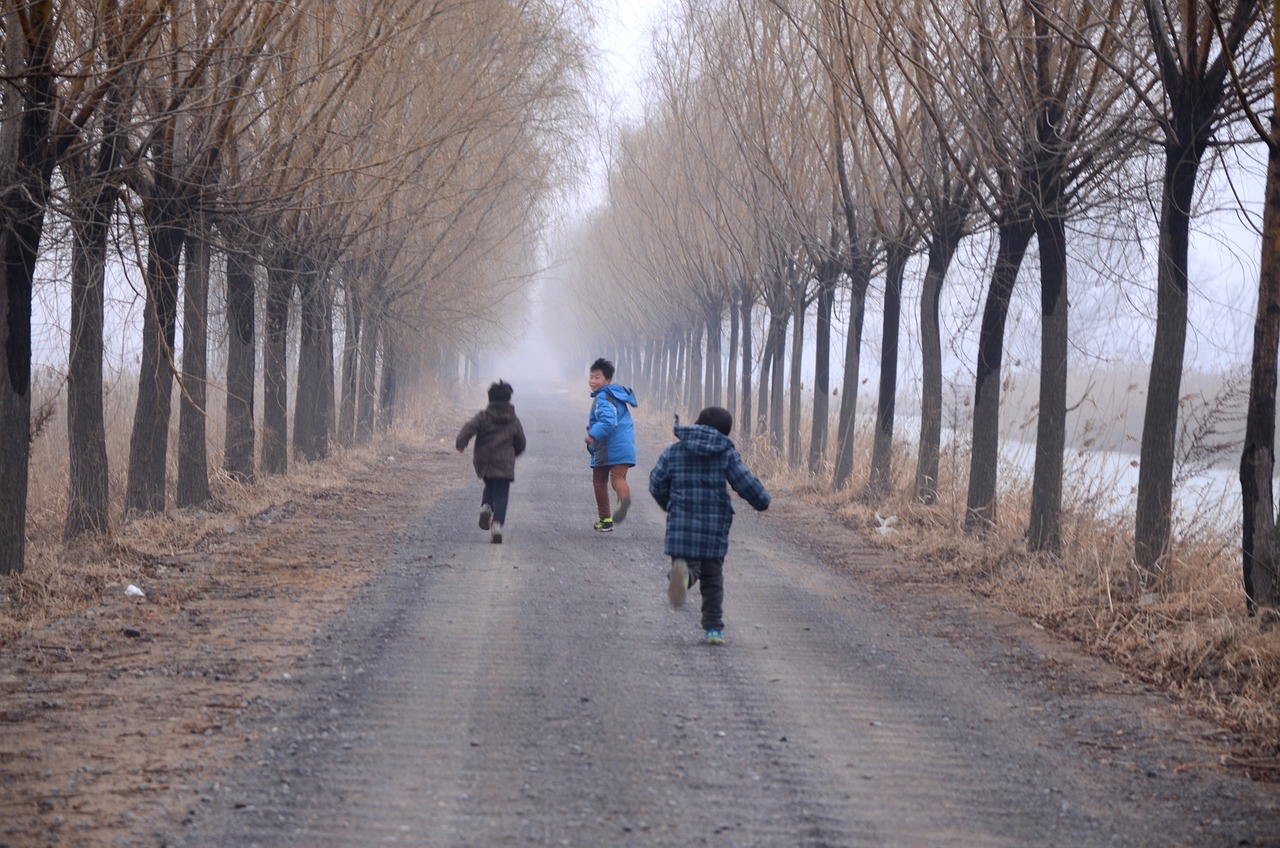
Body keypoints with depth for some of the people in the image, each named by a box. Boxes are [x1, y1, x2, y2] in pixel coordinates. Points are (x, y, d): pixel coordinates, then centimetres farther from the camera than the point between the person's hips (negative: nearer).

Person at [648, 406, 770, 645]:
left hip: (681, 526, 0)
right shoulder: (726, 454, 0)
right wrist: (762, 500, 15)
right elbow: (746, 484, -5)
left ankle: (682, 572, -34)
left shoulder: (674, 452, 5)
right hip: (715, 527, 0)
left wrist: (669, 506, 24)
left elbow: (657, 484, 5)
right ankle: (713, 628, 11)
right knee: (713, 579, 15)